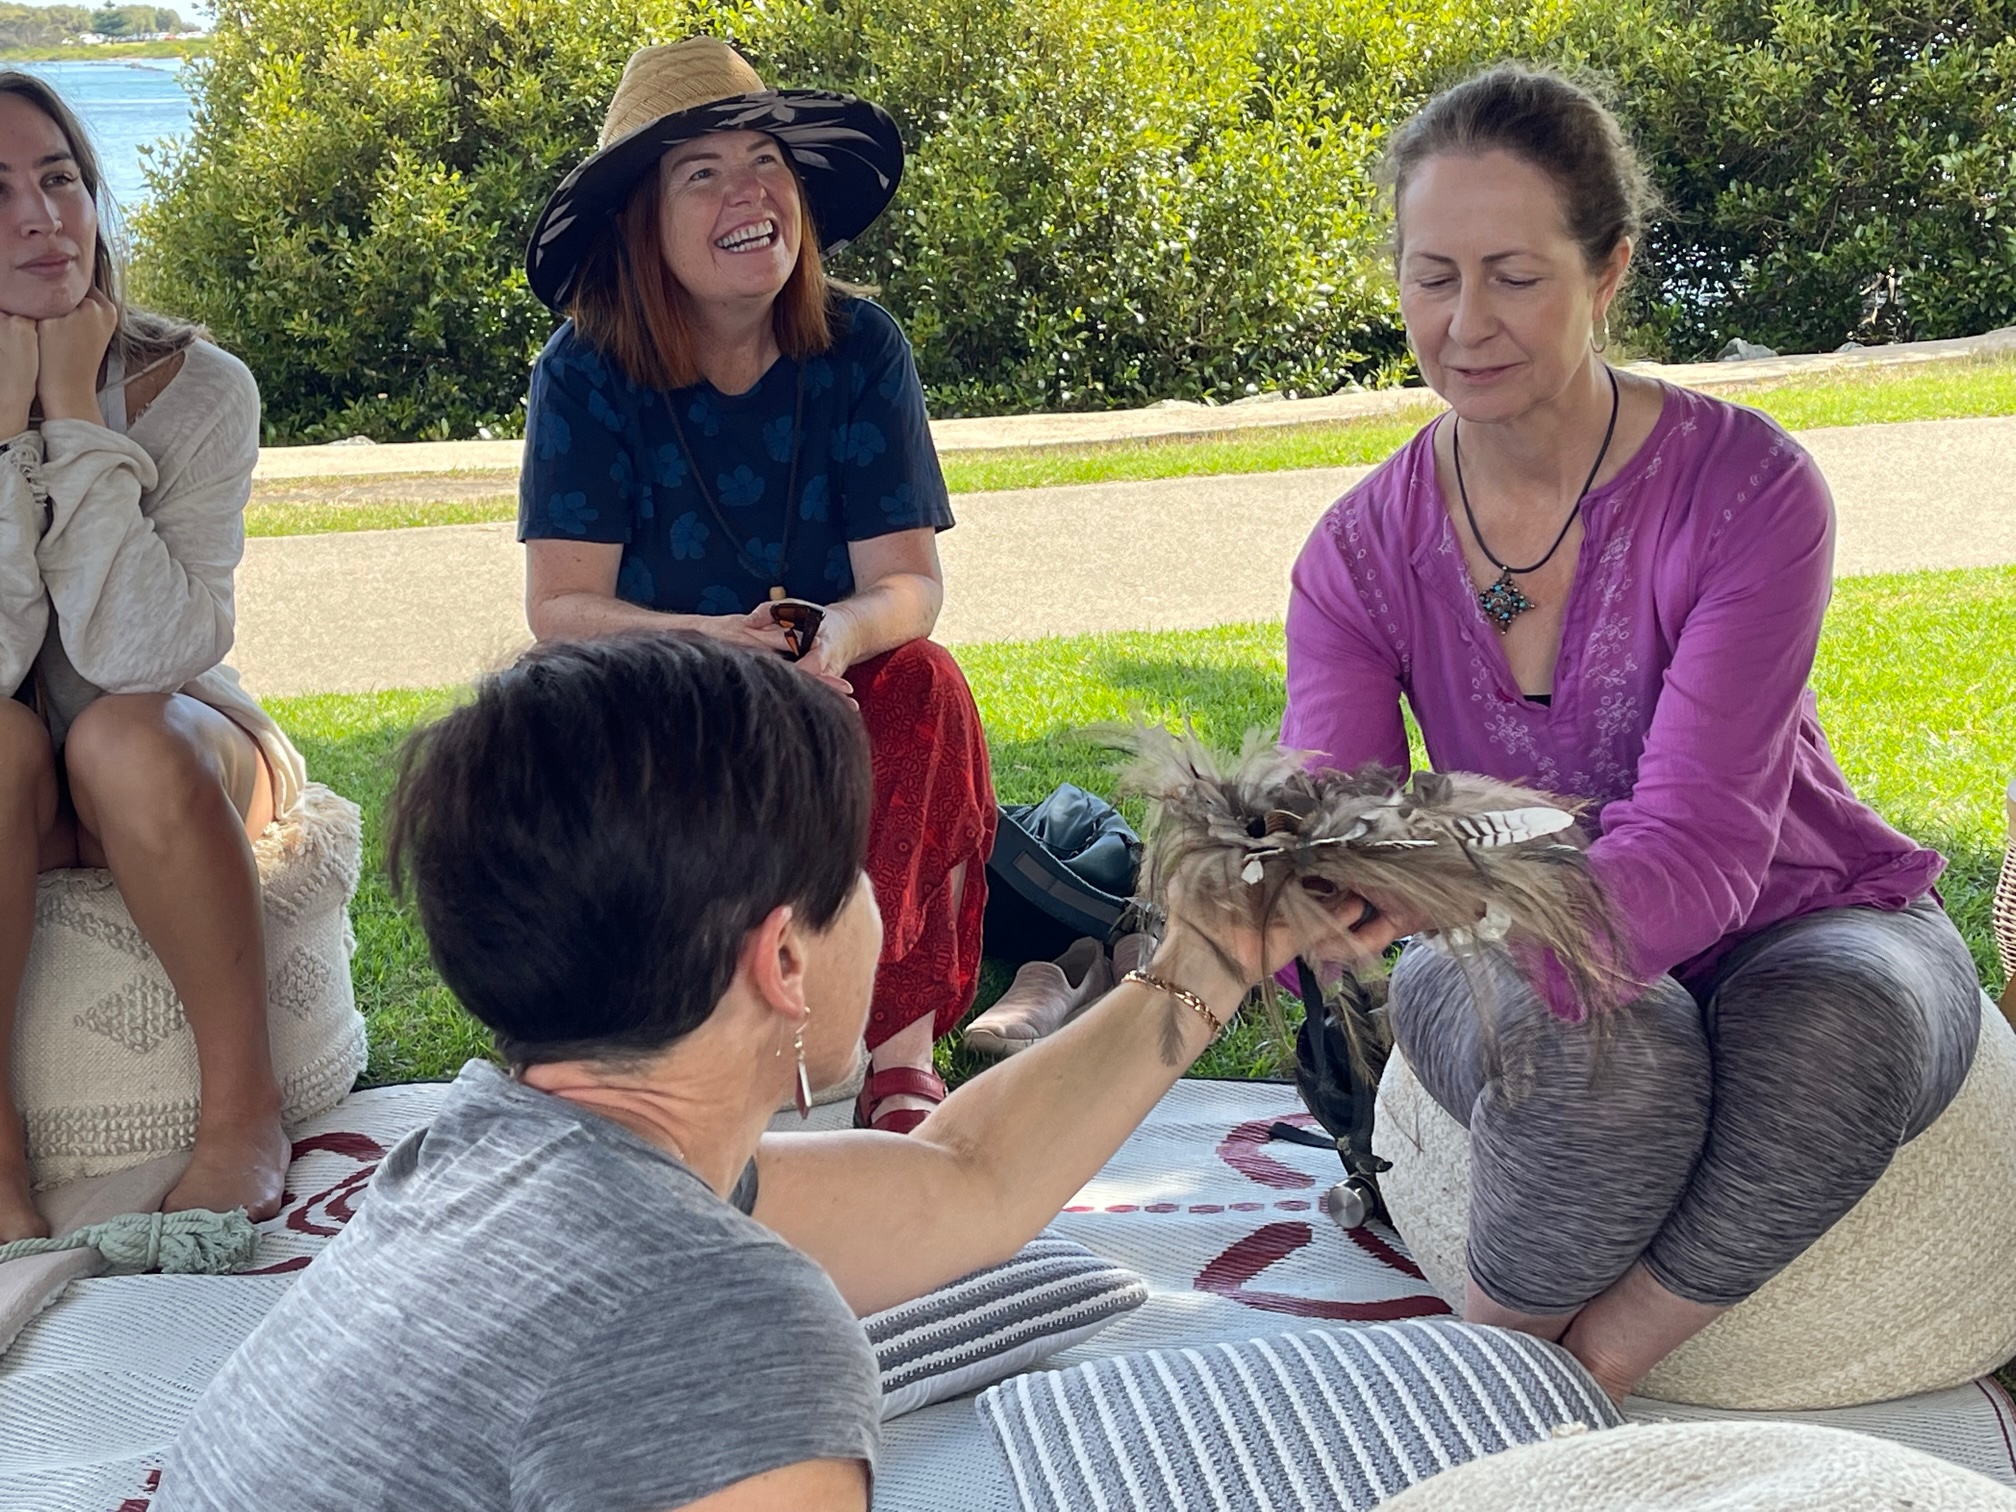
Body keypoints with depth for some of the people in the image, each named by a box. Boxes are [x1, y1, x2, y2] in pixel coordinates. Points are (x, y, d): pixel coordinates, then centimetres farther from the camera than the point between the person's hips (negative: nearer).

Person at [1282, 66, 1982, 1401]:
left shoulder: (1747, 490, -19)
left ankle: (1576, 1372, -18)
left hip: (1806, 940, -1)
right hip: (1560, 974, 1)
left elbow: (1702, 848, -29)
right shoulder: (1365, 550, -8)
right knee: (1596, 1052, -36)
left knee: (1832, 1036, -38)